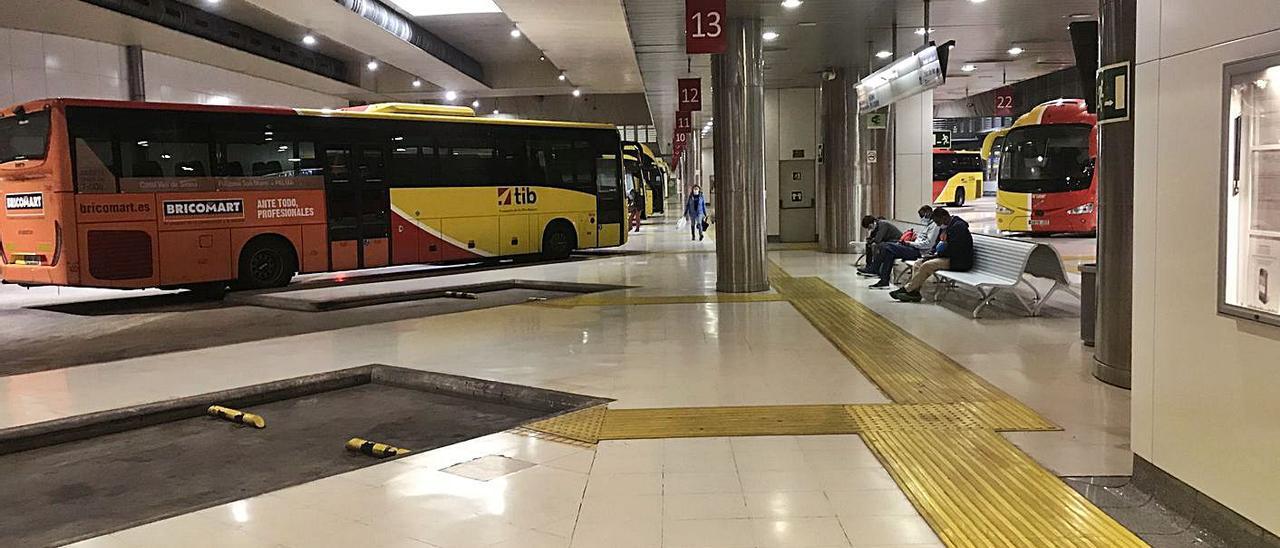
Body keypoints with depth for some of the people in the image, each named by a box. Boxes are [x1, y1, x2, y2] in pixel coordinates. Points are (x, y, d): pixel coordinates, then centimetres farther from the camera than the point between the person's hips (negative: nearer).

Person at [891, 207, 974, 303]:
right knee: (918, 263, -1)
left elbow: (953, 250, -23)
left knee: (927, 265, -23)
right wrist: (932, 254, 3)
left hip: (957, 262, -11)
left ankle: (907, 289, -13)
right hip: (947, 257, 11)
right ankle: (915, 291, -11)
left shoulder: (958, 226, -15)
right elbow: (938, 244, 24)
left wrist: (936, 255, -14)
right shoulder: (946, 227, 17)